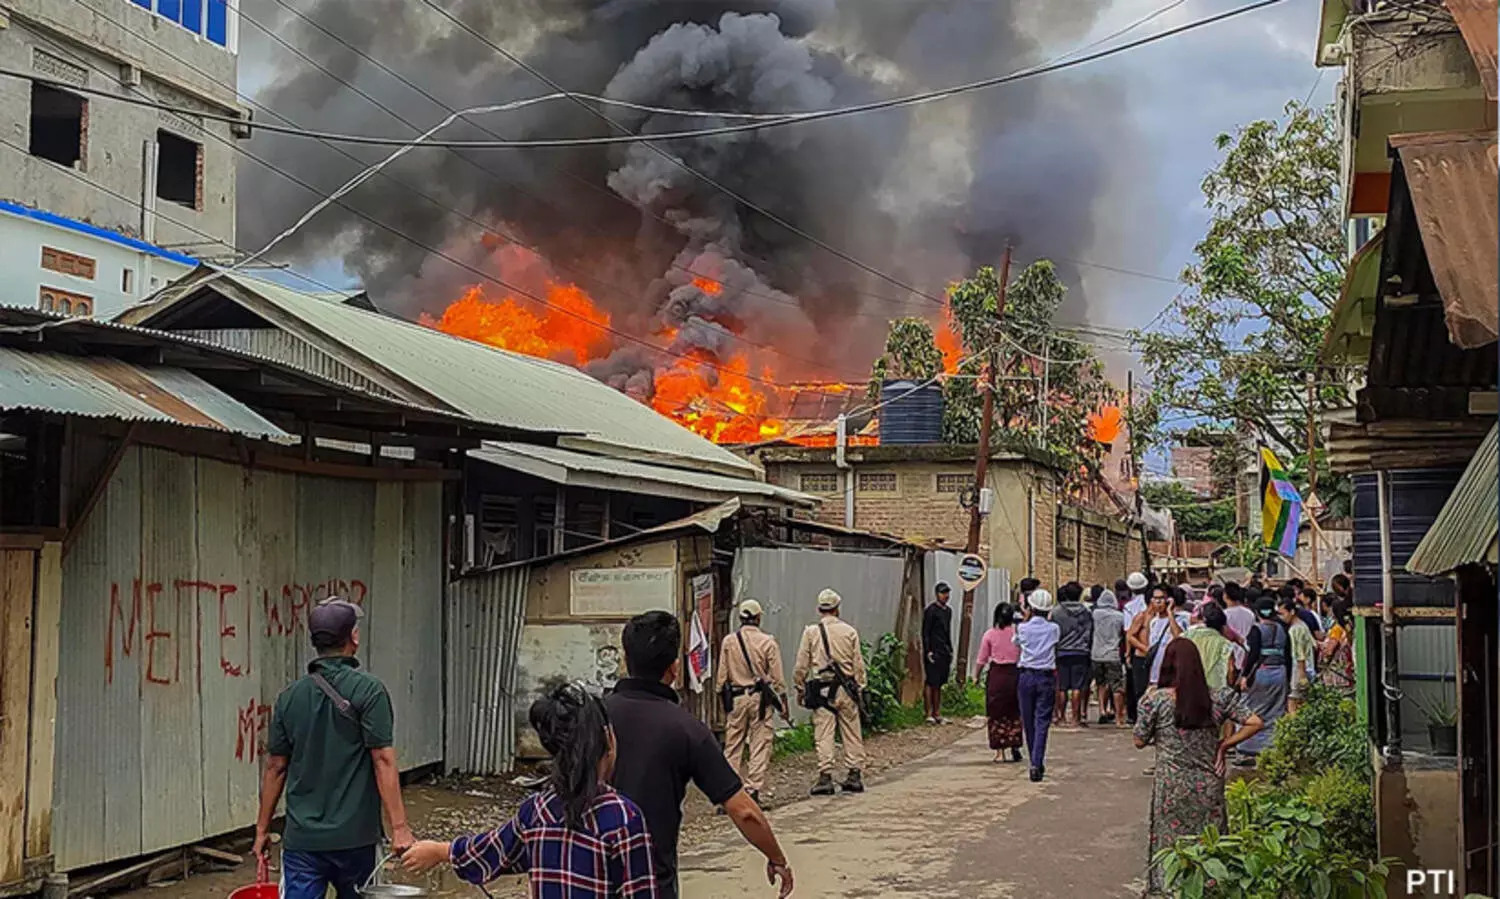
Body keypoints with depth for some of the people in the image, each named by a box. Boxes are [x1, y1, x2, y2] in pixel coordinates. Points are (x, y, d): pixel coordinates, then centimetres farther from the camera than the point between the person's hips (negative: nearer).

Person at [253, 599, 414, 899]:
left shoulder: (290, 696, 4)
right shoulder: (368, 689, -9)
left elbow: (275, 767, 8)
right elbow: (383, 761, -14)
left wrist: (262, 828, 17)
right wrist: (399, 827, -13)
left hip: (302, 837, 3)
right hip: (355, 836, -2)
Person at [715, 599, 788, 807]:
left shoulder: (728, 641, 1)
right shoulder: (768, 642, -5)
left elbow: (721, 675, 4)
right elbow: (777, 677, -3)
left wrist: (722, 696, 16)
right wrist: (782, 701, 6)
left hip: (736, 698, 2)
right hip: (761, 698, -2)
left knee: (733, 746, 9)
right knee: (760, 746, 3)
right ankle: (753, 790, 0)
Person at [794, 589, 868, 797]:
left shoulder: (811, 632, -1)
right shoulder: (849, 631, 3)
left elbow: (801, 667, 0)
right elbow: (858, 664, 4)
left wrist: (801, 689, 11)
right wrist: (859, 686, 13)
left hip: (821, 690, -1)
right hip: (846, 689, 1)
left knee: (823, 735, 0)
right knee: (851, 733, 9)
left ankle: (825, 777, -3)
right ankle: (854, 776, 12)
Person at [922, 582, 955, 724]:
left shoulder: (948, 611, 16)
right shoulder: (930, 610, -8)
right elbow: (925, 633, -11)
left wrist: (950, 651, 18)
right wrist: (928, 651, -16)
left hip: (944, 653, 8)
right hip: (933, 652, -8)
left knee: (939, 683, 9)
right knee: (931, 683, -7)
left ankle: (937, 713, 12)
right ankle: (929, 714, -6)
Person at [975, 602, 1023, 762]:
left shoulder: (990, 634, -4)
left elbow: (981, 660, -1)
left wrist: (976, 676, 11)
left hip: (996, 675, -1)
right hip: (1014, 674, 1)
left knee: (996, 714, 6)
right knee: (1014, 713, 14)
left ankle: (1000, 752, 6)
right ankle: (1015, 747, 14)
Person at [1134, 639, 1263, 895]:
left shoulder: (1157, 699, -11)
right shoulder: (1220, 697, -3)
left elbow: (1140, 741, -3)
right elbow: (1254, 723, -3)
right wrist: (1224, 744, 2)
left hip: (1171, 787, -2)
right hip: (1209, 785, 2)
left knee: (1171, 845, 10)